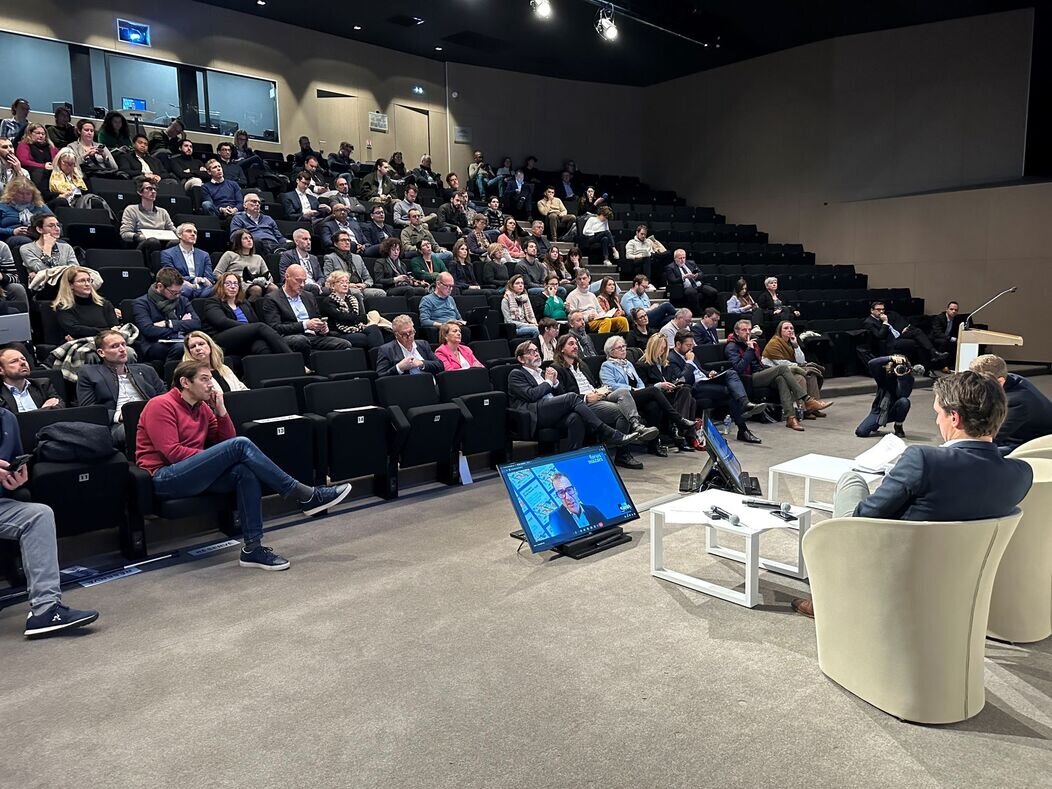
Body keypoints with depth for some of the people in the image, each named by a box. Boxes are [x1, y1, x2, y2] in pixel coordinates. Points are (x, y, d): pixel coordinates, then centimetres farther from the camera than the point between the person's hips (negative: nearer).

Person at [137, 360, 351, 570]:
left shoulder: (202, 407, 16)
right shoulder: (161, 406, -6)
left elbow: (226, 440, 11)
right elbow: (172, 452, -17)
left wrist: (220, 409, 0)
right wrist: (218, 457, -12)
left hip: (195, 475, 8)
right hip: (165, 479, -8)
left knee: (246, 472, -23)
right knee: (241, 445, -24)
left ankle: (253, 547, -26)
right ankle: (304, 496, -24)